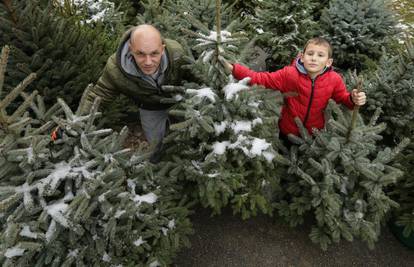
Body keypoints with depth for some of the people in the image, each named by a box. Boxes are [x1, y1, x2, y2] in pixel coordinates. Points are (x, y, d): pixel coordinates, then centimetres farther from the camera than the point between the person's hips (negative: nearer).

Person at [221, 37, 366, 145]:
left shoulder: (334, 80, -16)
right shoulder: (290, 74, -22)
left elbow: (343, 97, 1)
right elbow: (260, 78, -21)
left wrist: (354, 99, -24)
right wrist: (233, 69, -32)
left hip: (315, 135, 2)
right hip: (288, 133, -1)